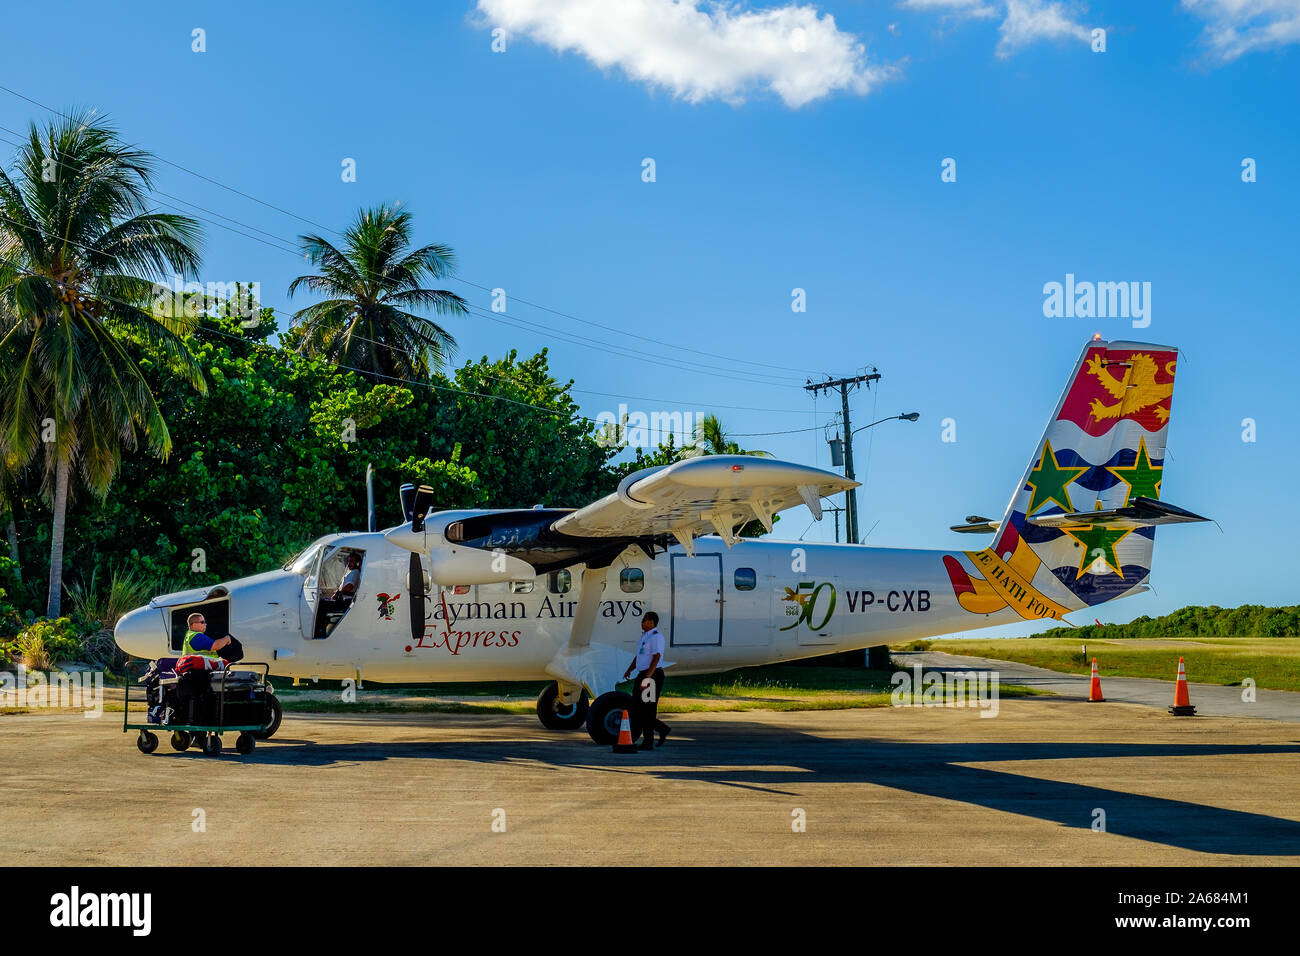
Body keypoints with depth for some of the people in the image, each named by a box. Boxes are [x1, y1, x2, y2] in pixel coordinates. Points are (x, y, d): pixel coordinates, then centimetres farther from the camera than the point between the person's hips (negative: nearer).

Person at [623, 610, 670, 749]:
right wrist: (629, 670, 9)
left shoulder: (656, 637, -13)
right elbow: (638, 656, 23)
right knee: (636, 708, 8)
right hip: (642, 675, 9)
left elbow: (656, 658, -21)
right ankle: (662, 729, 19)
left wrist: (647, 678, -27)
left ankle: (649, 742, 0)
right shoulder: (644, 636, 17)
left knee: (648, 710, -6)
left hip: (653, 675, -9)